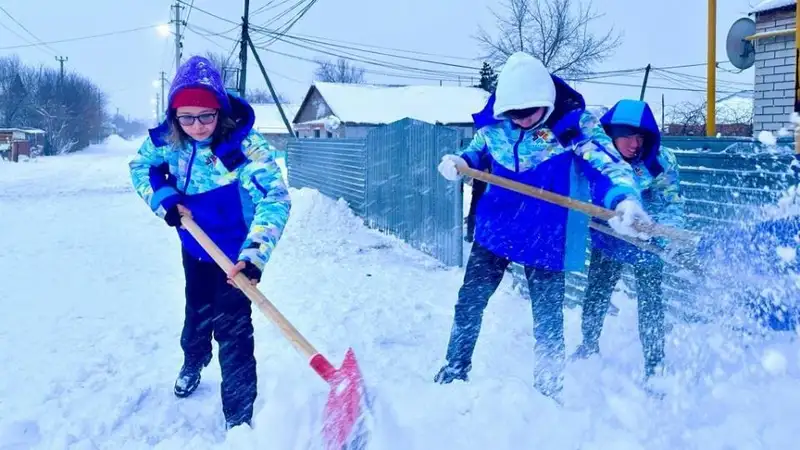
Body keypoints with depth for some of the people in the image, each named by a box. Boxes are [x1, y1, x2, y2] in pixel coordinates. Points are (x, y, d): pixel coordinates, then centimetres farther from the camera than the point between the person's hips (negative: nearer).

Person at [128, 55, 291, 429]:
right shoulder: (168, 138, -17)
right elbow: (140, 166, 2)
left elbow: (275, 199, -41)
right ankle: (193, 363, 57)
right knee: (196, 310, 26)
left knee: (232, 327, -8)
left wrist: (254, 254, -54)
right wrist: (163, 199, -18)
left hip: (234, 251, -5)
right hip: (194, 246, 5)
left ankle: (239, 416, 6)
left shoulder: (245, 145, -33)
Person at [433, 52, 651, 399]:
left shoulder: (576, 124, -15)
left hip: (547, 237, -3)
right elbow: (476, 153, 14)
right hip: (495, 229, 4)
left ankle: (548, 389, 26)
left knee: (547, 316, 5)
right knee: (469, 301, 12)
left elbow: (606, 163, -25)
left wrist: (625, 198, -46)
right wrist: (456, 163, -10)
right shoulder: (495, 126, -3)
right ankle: (455, 370, 33)